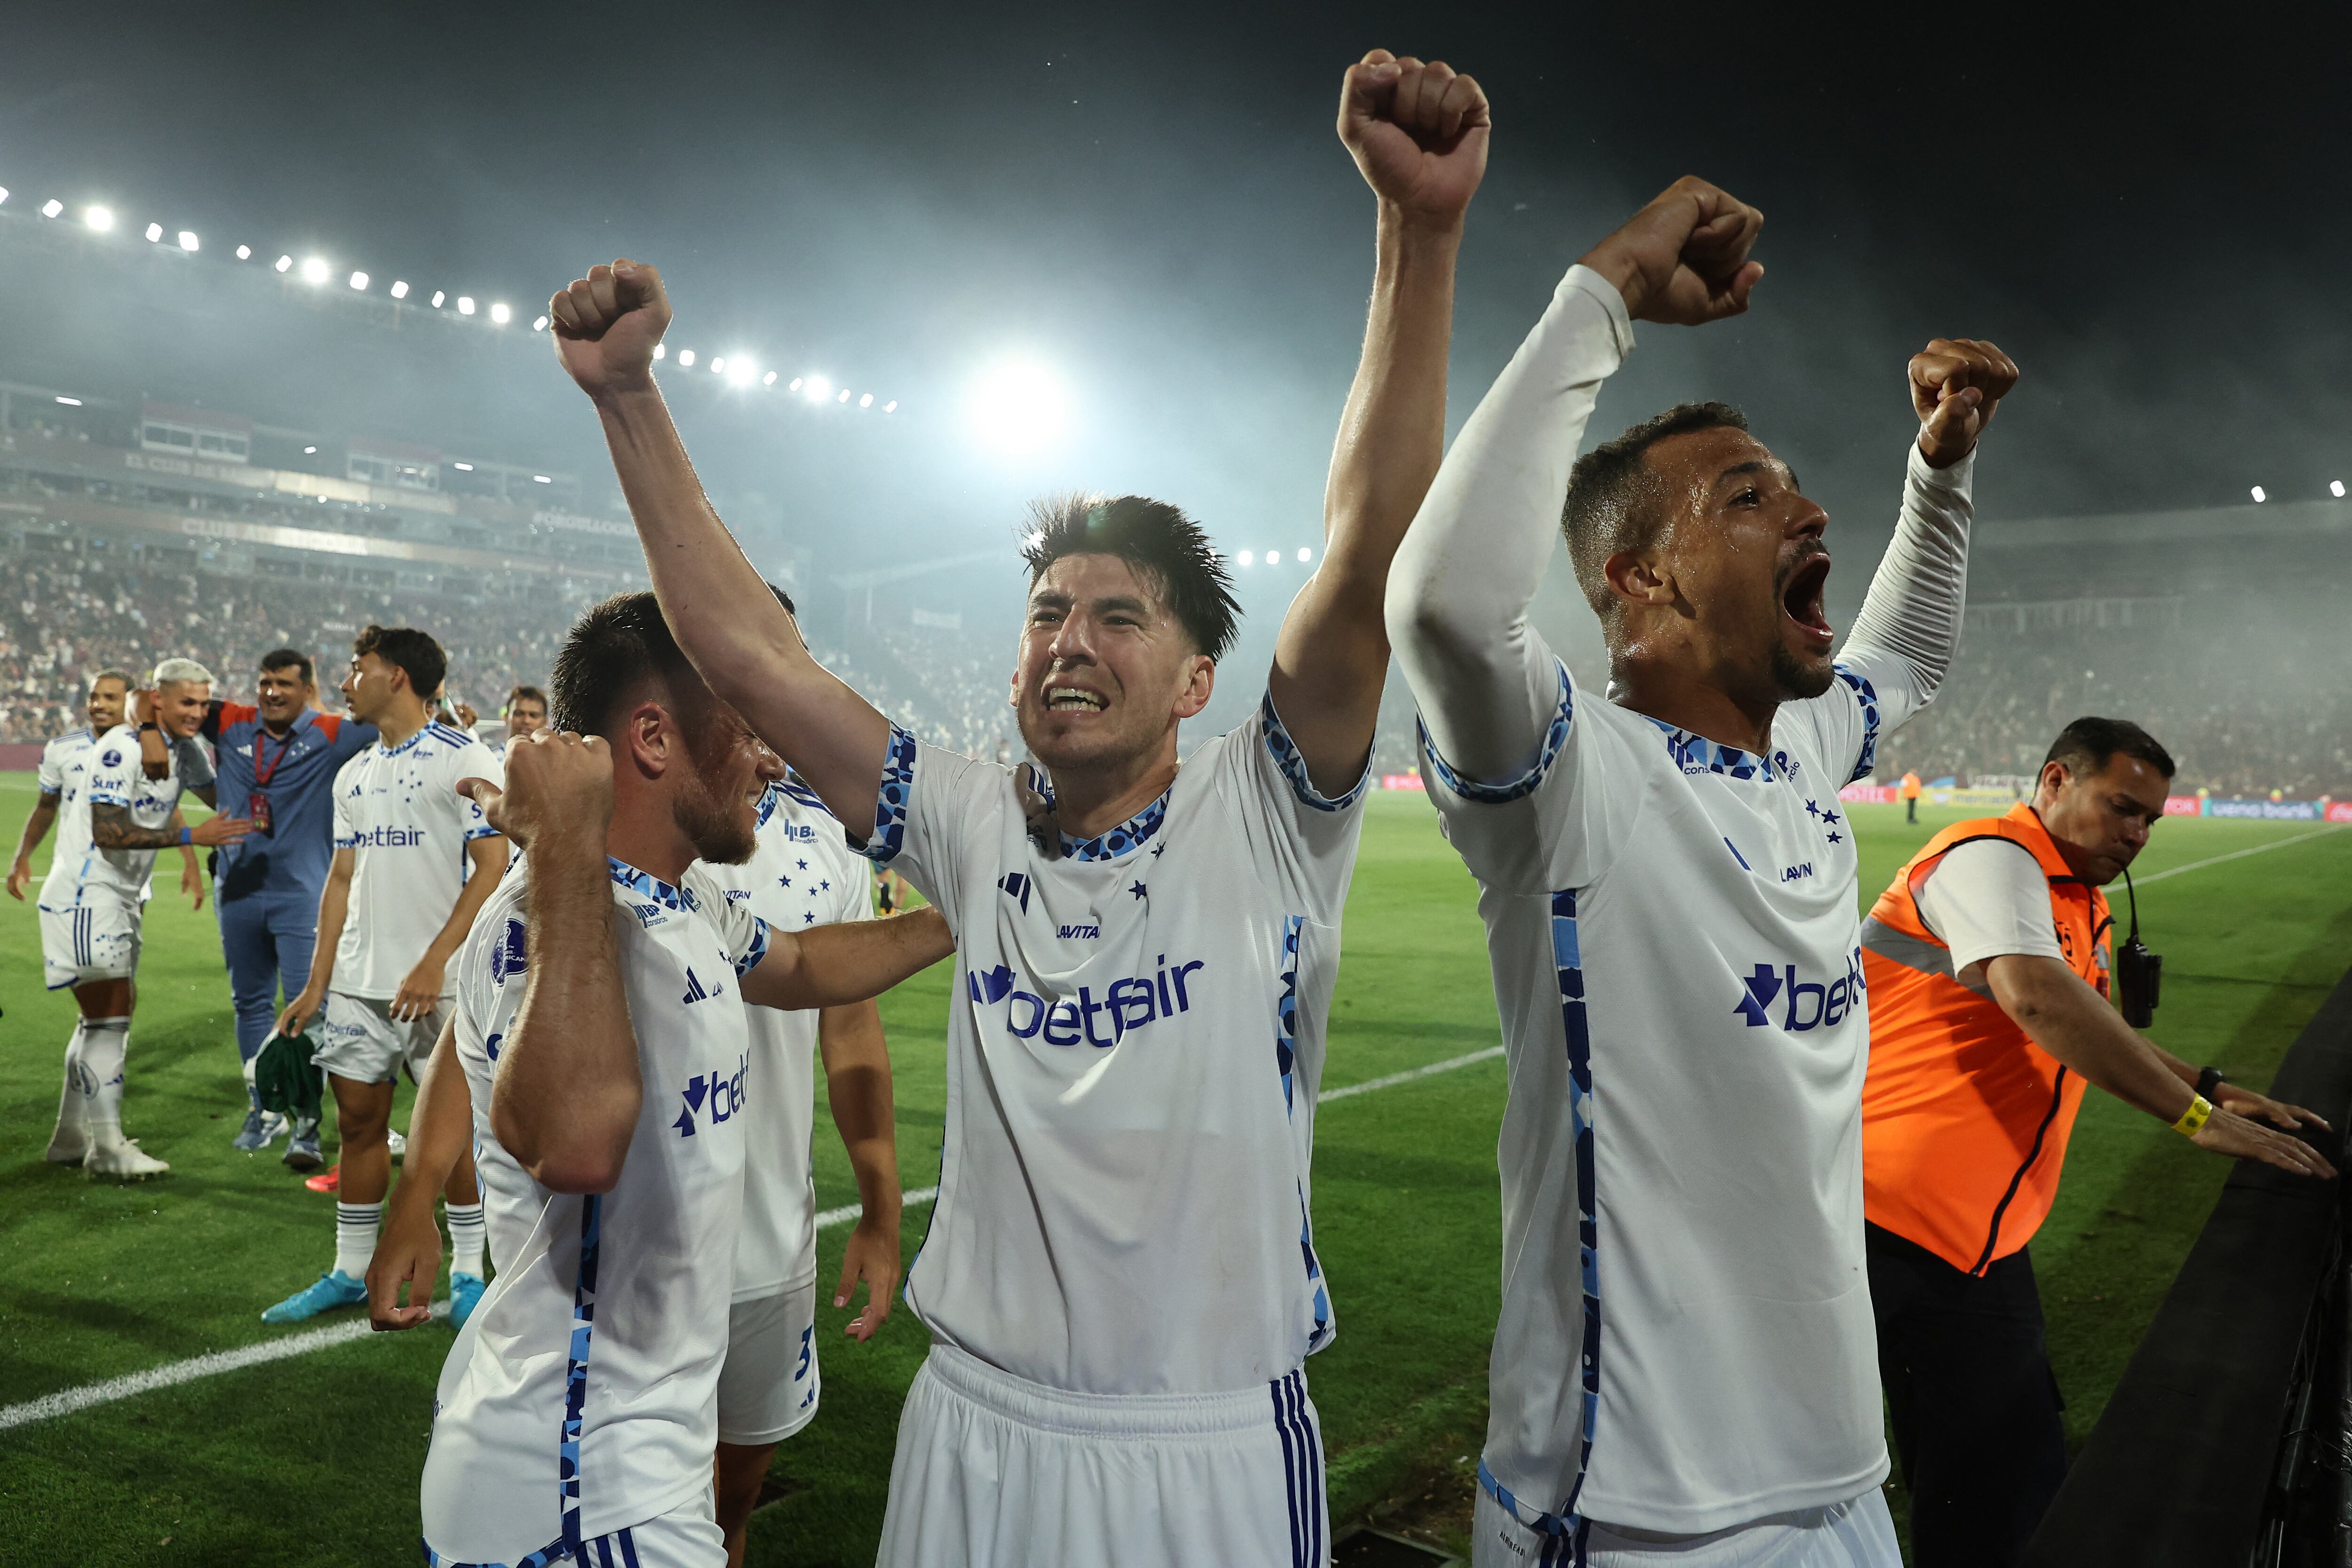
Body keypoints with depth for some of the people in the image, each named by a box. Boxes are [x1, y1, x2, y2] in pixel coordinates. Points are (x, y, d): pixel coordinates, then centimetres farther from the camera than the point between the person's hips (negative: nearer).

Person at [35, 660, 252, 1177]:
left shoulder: (183, 751, 9)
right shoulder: (122, 748, -18)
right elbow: (108, 831, -25)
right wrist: (190, 836, -28)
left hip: (121, 898, 10)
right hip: (86, 895, -10)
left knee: (103, 1018, 15)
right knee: (108, 1018, -9)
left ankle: (70, 1137, 25)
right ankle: (108, 1149, -3)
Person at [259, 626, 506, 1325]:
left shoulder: (464, 759, -8)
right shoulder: (353, 775, 15)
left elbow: (493, 866, -13)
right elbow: (342, 880, 17)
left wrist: (435, 961, -19)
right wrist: (316, 985, 12)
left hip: (438, 986, -7)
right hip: (358, 981, 7)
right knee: (359, 1120, 11)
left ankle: (468, 1274, 13)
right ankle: (350, 1273, 24)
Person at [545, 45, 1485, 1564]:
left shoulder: (1263, 824, -10)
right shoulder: (976, 832, -1)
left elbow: (1371, 562, -23)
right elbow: (747, 648, -2)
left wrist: (1422, 230, -31)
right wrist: (629, 395, -6)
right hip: (976, 1433, 3)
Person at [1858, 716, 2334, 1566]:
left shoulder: (2083, 909, 18)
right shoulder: (1992, 858, -15)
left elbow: (2096, 1032, 33)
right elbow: (2036, 999, -31)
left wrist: (2212, 1086, 18)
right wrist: (2196, 1116, -27)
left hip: (1985, 1232, 10)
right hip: (1912, 1229, -10)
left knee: (2017, 1446, 15)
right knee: (1991, 1474, -3)